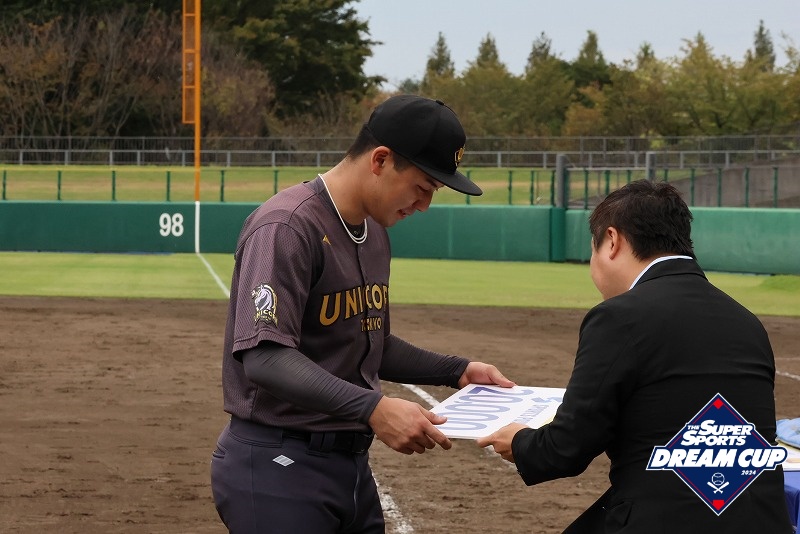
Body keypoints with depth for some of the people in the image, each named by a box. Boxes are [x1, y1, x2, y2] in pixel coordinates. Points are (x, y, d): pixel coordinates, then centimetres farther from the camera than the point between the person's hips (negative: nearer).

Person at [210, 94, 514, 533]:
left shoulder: (374, 231, 14)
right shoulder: (286, 227, -16)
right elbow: (265, 357, -27)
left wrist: (455, 371, 14)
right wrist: (372, 407, -35)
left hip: (352, 463, 9)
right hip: (279, 467, -9)